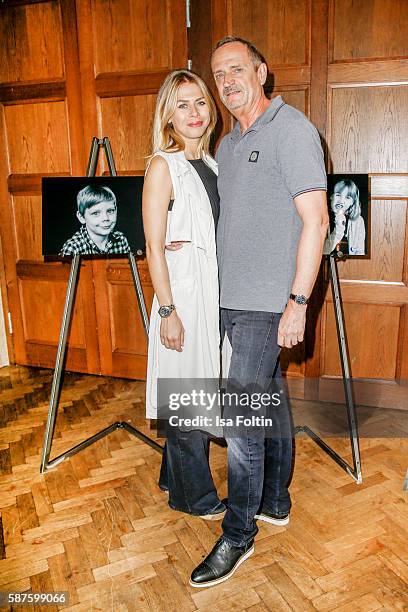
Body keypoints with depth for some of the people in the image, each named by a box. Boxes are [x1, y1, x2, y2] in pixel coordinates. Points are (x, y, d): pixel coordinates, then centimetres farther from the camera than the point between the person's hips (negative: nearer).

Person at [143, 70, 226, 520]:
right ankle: (194, 496, 23)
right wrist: (167, 310, -17)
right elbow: (154, 248, -13)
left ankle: (174, 478, 36)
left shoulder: (210, 163, 14)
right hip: (182, 288, -8)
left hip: (215, 288, 8)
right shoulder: (162, 166, -9)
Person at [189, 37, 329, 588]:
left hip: (266, 304, -8)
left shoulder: (292, 129, -8)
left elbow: (315, 219, -15)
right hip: (231, 300, 8)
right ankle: (275, 503, 33)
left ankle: (238, 534, 13)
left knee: (240, 417, -6)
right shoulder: (228, 143, 17)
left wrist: (298, 301, -20)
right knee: (269, 401, 17)